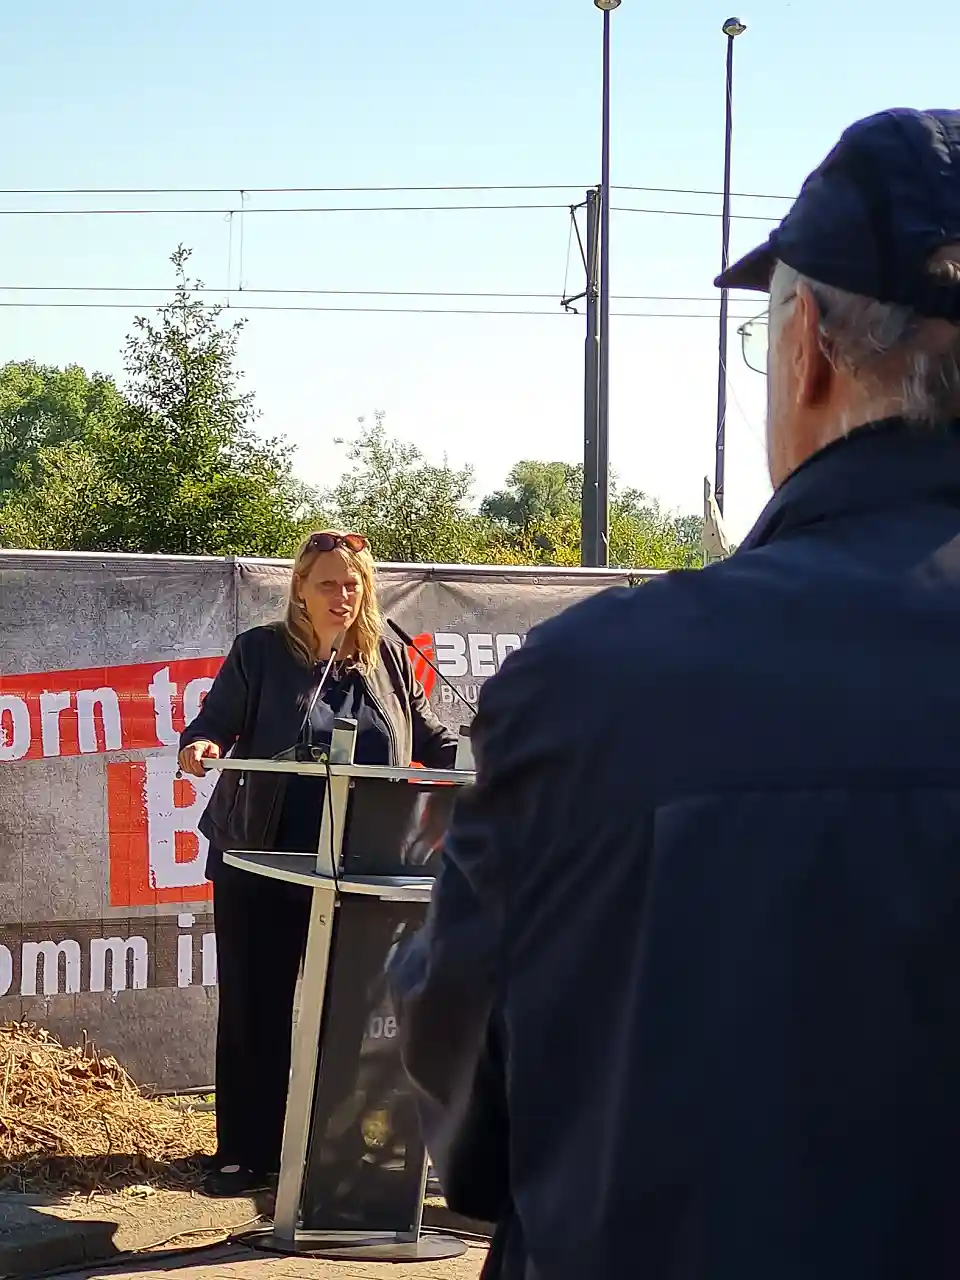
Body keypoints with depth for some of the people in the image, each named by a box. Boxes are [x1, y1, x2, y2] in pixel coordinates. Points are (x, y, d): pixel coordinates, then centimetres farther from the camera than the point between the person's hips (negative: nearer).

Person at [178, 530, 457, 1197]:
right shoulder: (260, 652, 0)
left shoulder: (387, 657, 8)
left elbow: (429, 737, 14)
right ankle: (245, 1152, 10)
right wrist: (200, 745, -26)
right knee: (256, 1006, 3)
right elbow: (215, 719, -4)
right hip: (264, 864, -2)